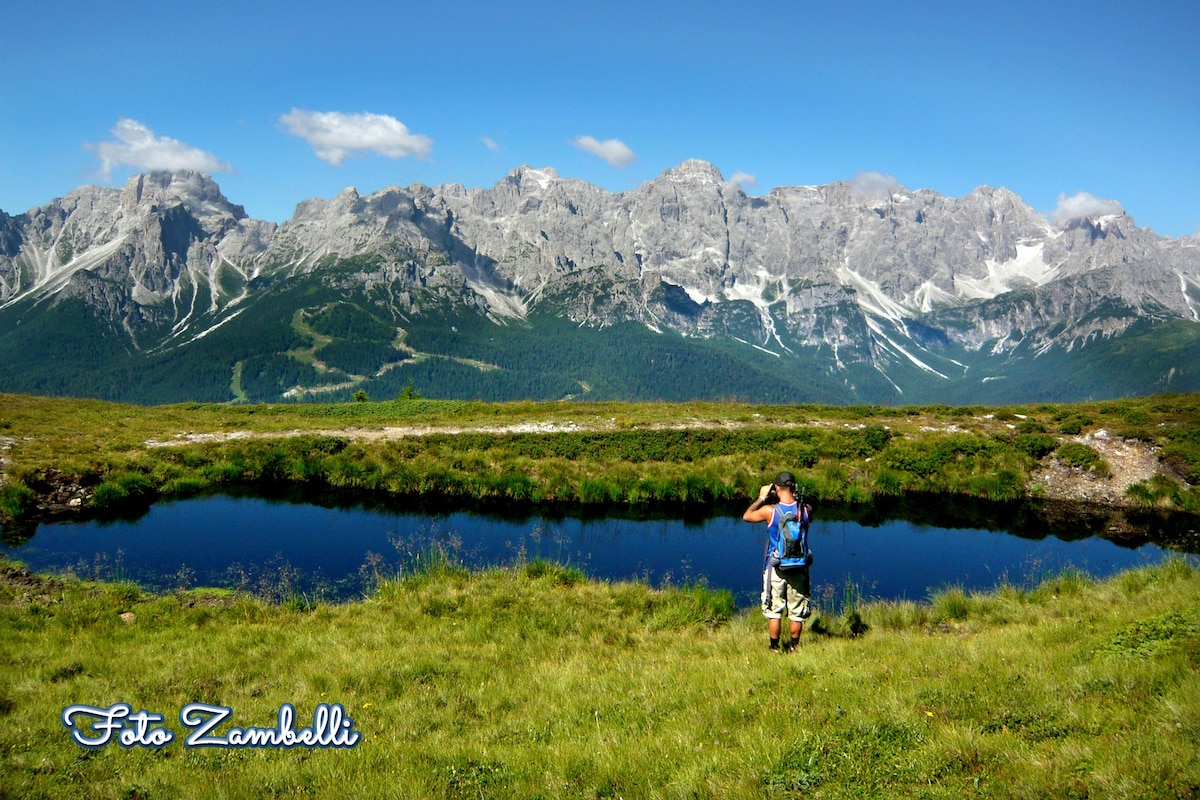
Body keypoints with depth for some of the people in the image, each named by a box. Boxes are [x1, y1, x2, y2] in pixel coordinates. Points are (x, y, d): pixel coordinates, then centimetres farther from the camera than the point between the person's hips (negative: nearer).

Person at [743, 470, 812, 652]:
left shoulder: (770, 510, -14)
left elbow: (746, 516, 2)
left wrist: (761, 498, 9)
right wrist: (796, 497, 11)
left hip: (775, 568, -2)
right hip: (798, 568, 2)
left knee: (774, 611, 9)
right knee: (797, 612, 13)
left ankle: (774, 647, 16)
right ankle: (793, 647, 22)